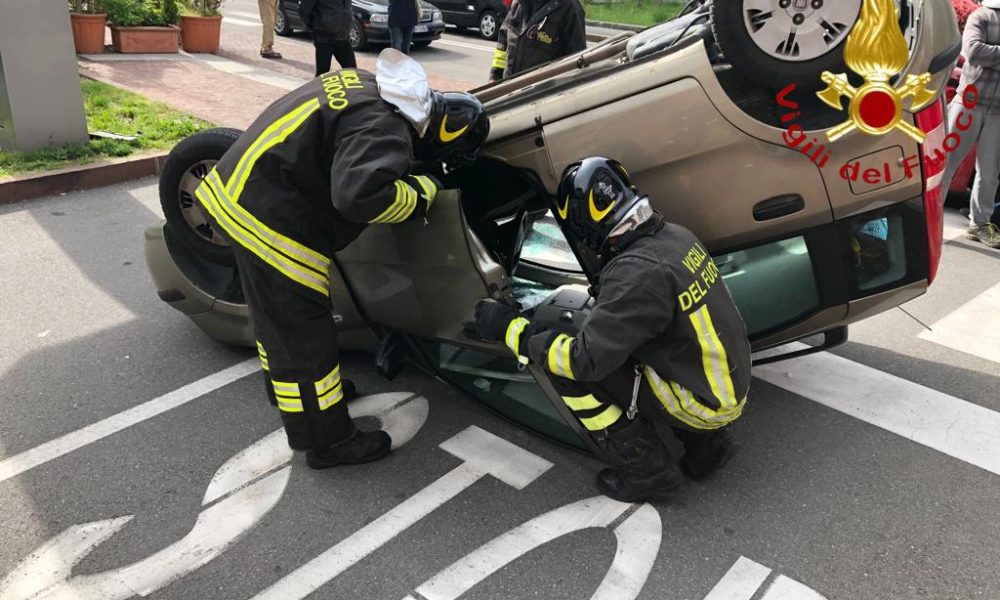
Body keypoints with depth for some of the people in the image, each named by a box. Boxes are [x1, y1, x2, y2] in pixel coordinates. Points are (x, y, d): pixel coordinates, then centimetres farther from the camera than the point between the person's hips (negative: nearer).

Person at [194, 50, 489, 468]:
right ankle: (327, 441, 14)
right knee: (302, 328, 0)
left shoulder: (370, 87, 8)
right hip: (269, 218, -10)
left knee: (275, 312, 26)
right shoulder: (385, 127, -23)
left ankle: (289, 392, 47)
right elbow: (360, 194, -37)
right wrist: (419, 193, -19)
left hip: (240, 191, 10)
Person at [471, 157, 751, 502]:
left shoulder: (637, 272, -27)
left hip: (703, 403, -9)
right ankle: (706, 441, 19)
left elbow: (585, 359, -26)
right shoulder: (675, 235, 0)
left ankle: (647, 470, 3)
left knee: (570, 368, -10)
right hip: (730, 385, 9)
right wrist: (606, 295, 13)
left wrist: (512, 329, -16)